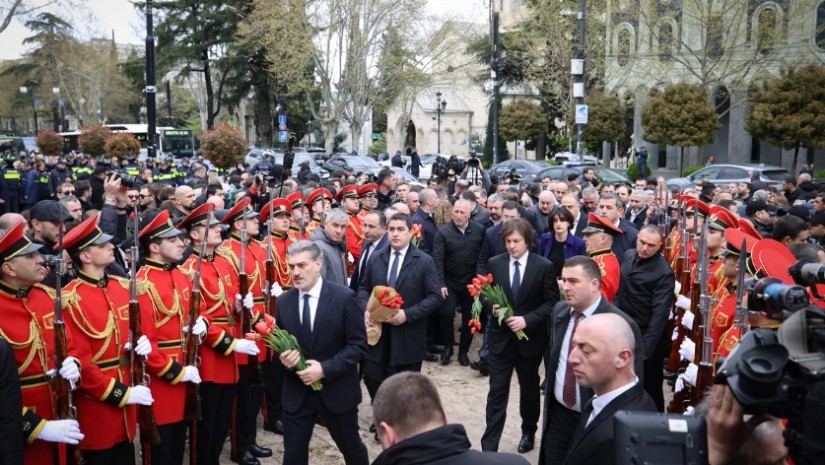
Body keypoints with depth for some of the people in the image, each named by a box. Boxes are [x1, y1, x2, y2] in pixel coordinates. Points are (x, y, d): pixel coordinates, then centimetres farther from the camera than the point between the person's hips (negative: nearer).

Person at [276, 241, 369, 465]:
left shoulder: (344, 297, -13)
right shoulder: (284, 301, 0)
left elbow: (358, 345, -12)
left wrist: (325, 368, -22)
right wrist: (283, 356, -14)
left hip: (336, 390, -3)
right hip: (296, 392, 3)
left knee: (351, 447, 15)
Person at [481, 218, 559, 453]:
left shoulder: (544, 266, -8)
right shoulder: (495, 263, -1)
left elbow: (551, 302, -8)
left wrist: (527, 319, -19)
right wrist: (492, 306, -14)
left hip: (529, 337, -1)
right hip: (501, 337, 1)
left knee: (529, 388, 18)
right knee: (497, 392, -2)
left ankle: (529, 432, 40)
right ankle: (489, 446, 2)